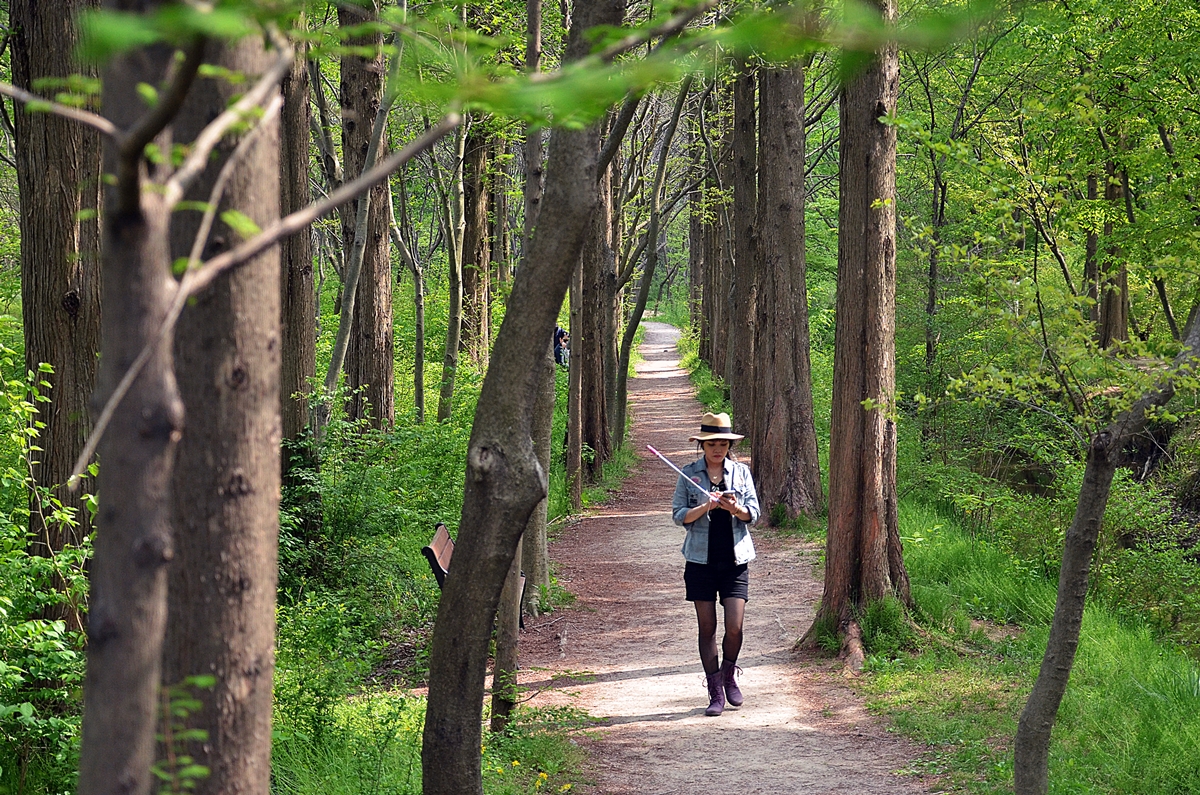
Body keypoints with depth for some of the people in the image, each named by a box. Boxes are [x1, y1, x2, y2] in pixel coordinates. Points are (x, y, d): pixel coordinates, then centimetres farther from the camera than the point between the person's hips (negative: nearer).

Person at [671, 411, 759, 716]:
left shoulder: (741, 472, 6)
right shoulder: (689, 474, 3)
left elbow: (754, 513, 2)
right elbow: (679, 515, -2)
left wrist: (735, 509, -19)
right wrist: (706, 507, -19)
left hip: (735, 559, 0)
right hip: (701, 560, 0)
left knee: (734, 627, -8)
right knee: (707, 628, 1)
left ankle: (729, 676, 20)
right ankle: (716, 693, 8)